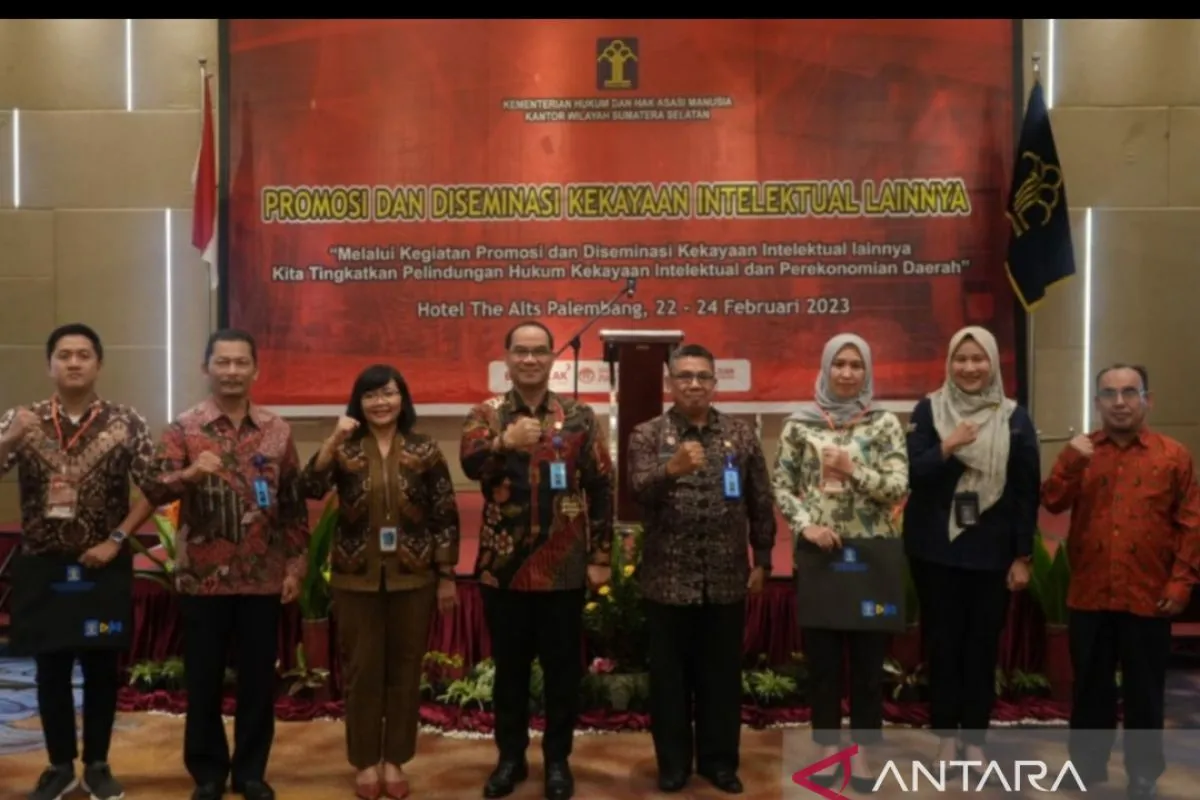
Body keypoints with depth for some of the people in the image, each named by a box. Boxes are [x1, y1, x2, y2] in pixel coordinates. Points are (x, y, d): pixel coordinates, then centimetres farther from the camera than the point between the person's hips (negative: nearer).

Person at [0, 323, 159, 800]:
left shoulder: (126, 423, -4)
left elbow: (155, 490, -5)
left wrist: (116, 540, -12)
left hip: (105, 564, -1)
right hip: (43, 564, 1)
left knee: (102, 665, 8)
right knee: (51, 666, 10)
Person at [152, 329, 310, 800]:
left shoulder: (277, 431, 4)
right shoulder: (184, 428, -1)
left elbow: (295, 504, 6)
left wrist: (296, 564, 2)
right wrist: (190, 473, -34)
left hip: (263, 578, 1)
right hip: (202, 577, -1)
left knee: (258, 678, 9)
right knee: (203, 679, 10)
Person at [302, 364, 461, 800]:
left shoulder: (425, 450, -1)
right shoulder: (345, 449, 1)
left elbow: (445, 516, 0)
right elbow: (311, 489, -17)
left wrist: (447, 576, -1)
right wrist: (333, 439, -26)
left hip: (412, 577, 0)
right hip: (357, 578, 0)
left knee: (405, 670, 9)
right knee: (362, 671, 8)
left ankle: (394, 760, 25)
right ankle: (366, 761, 24)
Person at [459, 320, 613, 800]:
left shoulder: (580, 417, 2)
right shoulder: (486, 414, 1)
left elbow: (601, 487, 2)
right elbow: (469, 464, -18)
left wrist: (600, 556, -1)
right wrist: (504, 442, -39)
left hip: (564, 567, 0)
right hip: (503, 566, 0)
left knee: (562, 667, 9)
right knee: (509, 666, 13)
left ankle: (558, 759, 26)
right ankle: (510, 757, 29)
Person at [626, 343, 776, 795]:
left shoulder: (741, 435, 5)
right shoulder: (647, 435, -1)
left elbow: (761, 502, 7)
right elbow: (639, 491, -16)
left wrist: (762, 560, 5)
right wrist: (671, 469, -35)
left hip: (726, 579, 2)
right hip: (668, 578, -1)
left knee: (722, 675, 12)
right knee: (670, 676, 9)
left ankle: (719, 761, 28)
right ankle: (673, 763, 25)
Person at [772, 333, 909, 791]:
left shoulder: (884, 424, 1)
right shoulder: (800, 424, 2)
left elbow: (899, 488, -7)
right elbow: (781, 486, 2)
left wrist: (852, 469, -20)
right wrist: (805, 525, -12)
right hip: (818, 552, 0)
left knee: (868, 654, 8)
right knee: (821, 654, 8)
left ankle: (861, 750, 22)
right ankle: (828, 746, 23)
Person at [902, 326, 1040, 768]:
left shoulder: (1015, 418, 0)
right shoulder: (928, 411, -1)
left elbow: (1027, 491, 1)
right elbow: (911, 474, -9)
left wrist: (1023, 556, -1)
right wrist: (946, 448, -26)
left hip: (991, 552, 1)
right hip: (936, 549, 0)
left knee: (983, 645, 7)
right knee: (943, 643, 6)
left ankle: (975, 739, 22)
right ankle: (946, 737, 21)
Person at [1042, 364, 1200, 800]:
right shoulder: (1080, 451, 6)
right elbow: (1052, 502, -5)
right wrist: (1071, 462, -19)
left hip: (1147, 598, -1)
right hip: (1089, 595, 2)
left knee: (1144, 691, 9)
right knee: (1090, 687, 13)